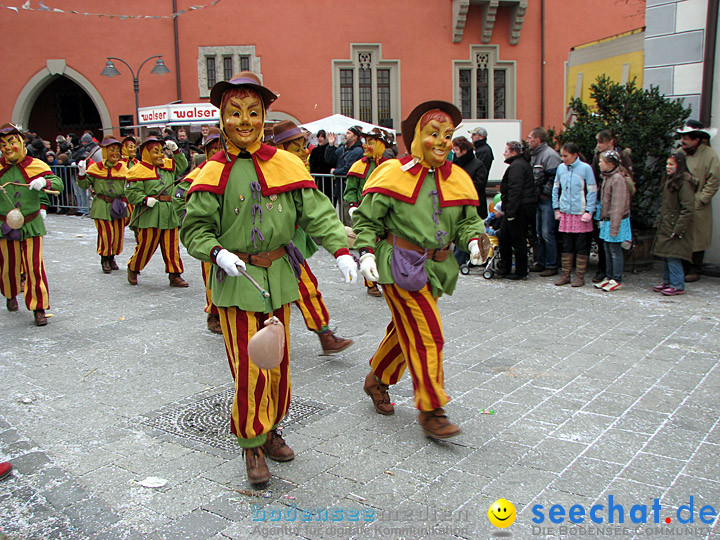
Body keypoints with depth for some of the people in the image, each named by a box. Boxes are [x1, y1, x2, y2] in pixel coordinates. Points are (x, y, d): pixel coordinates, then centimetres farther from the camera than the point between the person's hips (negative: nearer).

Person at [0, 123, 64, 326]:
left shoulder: (35, 165, -4)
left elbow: (59, 183, -10)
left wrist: (44, 182, -31)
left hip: (31, 224, -2)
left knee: (34, 266, -5)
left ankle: (39, 308, 3)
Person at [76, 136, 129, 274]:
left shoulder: (123, 168, 5)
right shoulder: (95, 168, 0)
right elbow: (84, 185, 1)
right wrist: (82, 174, -15)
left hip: (118, 206, 3)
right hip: (101, 206, -3)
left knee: (118, 233, 6)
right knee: (106, 233, -7)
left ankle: (112, 257, 28)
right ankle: (104, 259, 13)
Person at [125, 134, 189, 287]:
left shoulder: (168, 165, 16)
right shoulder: (138, 170, -5)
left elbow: (182, 165, 30)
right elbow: (131, 193, -8)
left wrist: (176, 151, 16)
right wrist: (145, 200, -22)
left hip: (169, 214, 6)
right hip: (149, 215, -6)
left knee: (172, 245, 5)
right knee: (146, 244, 0)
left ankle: (174, 275, 11)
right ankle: (133, 269, 24)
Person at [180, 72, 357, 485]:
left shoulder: (285, 164, 0)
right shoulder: (215, 173, -5)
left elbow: (316, 211, -4)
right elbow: (195, 228, -3)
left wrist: (341, 248, -16)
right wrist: (217, 252, -21)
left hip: (278, 276, 3)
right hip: (236, 280, -3)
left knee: (279, 361, 15)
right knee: (250, 369, -3)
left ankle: (272, 430, 36)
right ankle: (252, 445, 16)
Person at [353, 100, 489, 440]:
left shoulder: (458, 179, 8)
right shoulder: (394, 173, -7)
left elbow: (468, 219, 14)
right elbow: (366, 218, -2)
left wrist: (474, 240, -6)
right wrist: (366, 252, -14)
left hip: (434, 268, 6)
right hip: (400, 265, -6)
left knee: (406, 331, 18)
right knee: (427, 334, -10)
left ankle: (377, 380, 42)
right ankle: (430, 410, 1)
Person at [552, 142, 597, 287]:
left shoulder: (585, 168, -7)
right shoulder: (561, 168, 5)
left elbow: (592, 191, -5)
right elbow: (556, 189, 15)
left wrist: (588, 212, -10)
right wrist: (557, 209, 9)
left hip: (581, 214, -4)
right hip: (565, 213, 4)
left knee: (582, 246, 3)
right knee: (566, 246, 9)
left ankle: (580, 276, 10)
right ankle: (565, 275, 17)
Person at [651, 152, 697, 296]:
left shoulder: (684, 182, -15)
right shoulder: (669, 180, 13)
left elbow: (688, 209, -18)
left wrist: (678, 229, -19)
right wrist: (659, 222, 16)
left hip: (676, 226, -9)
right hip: (665, 226, 9)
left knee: (672, 257, -9)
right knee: (665, 256, 13)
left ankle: (678, 285, -1)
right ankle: (667, 282, 23)